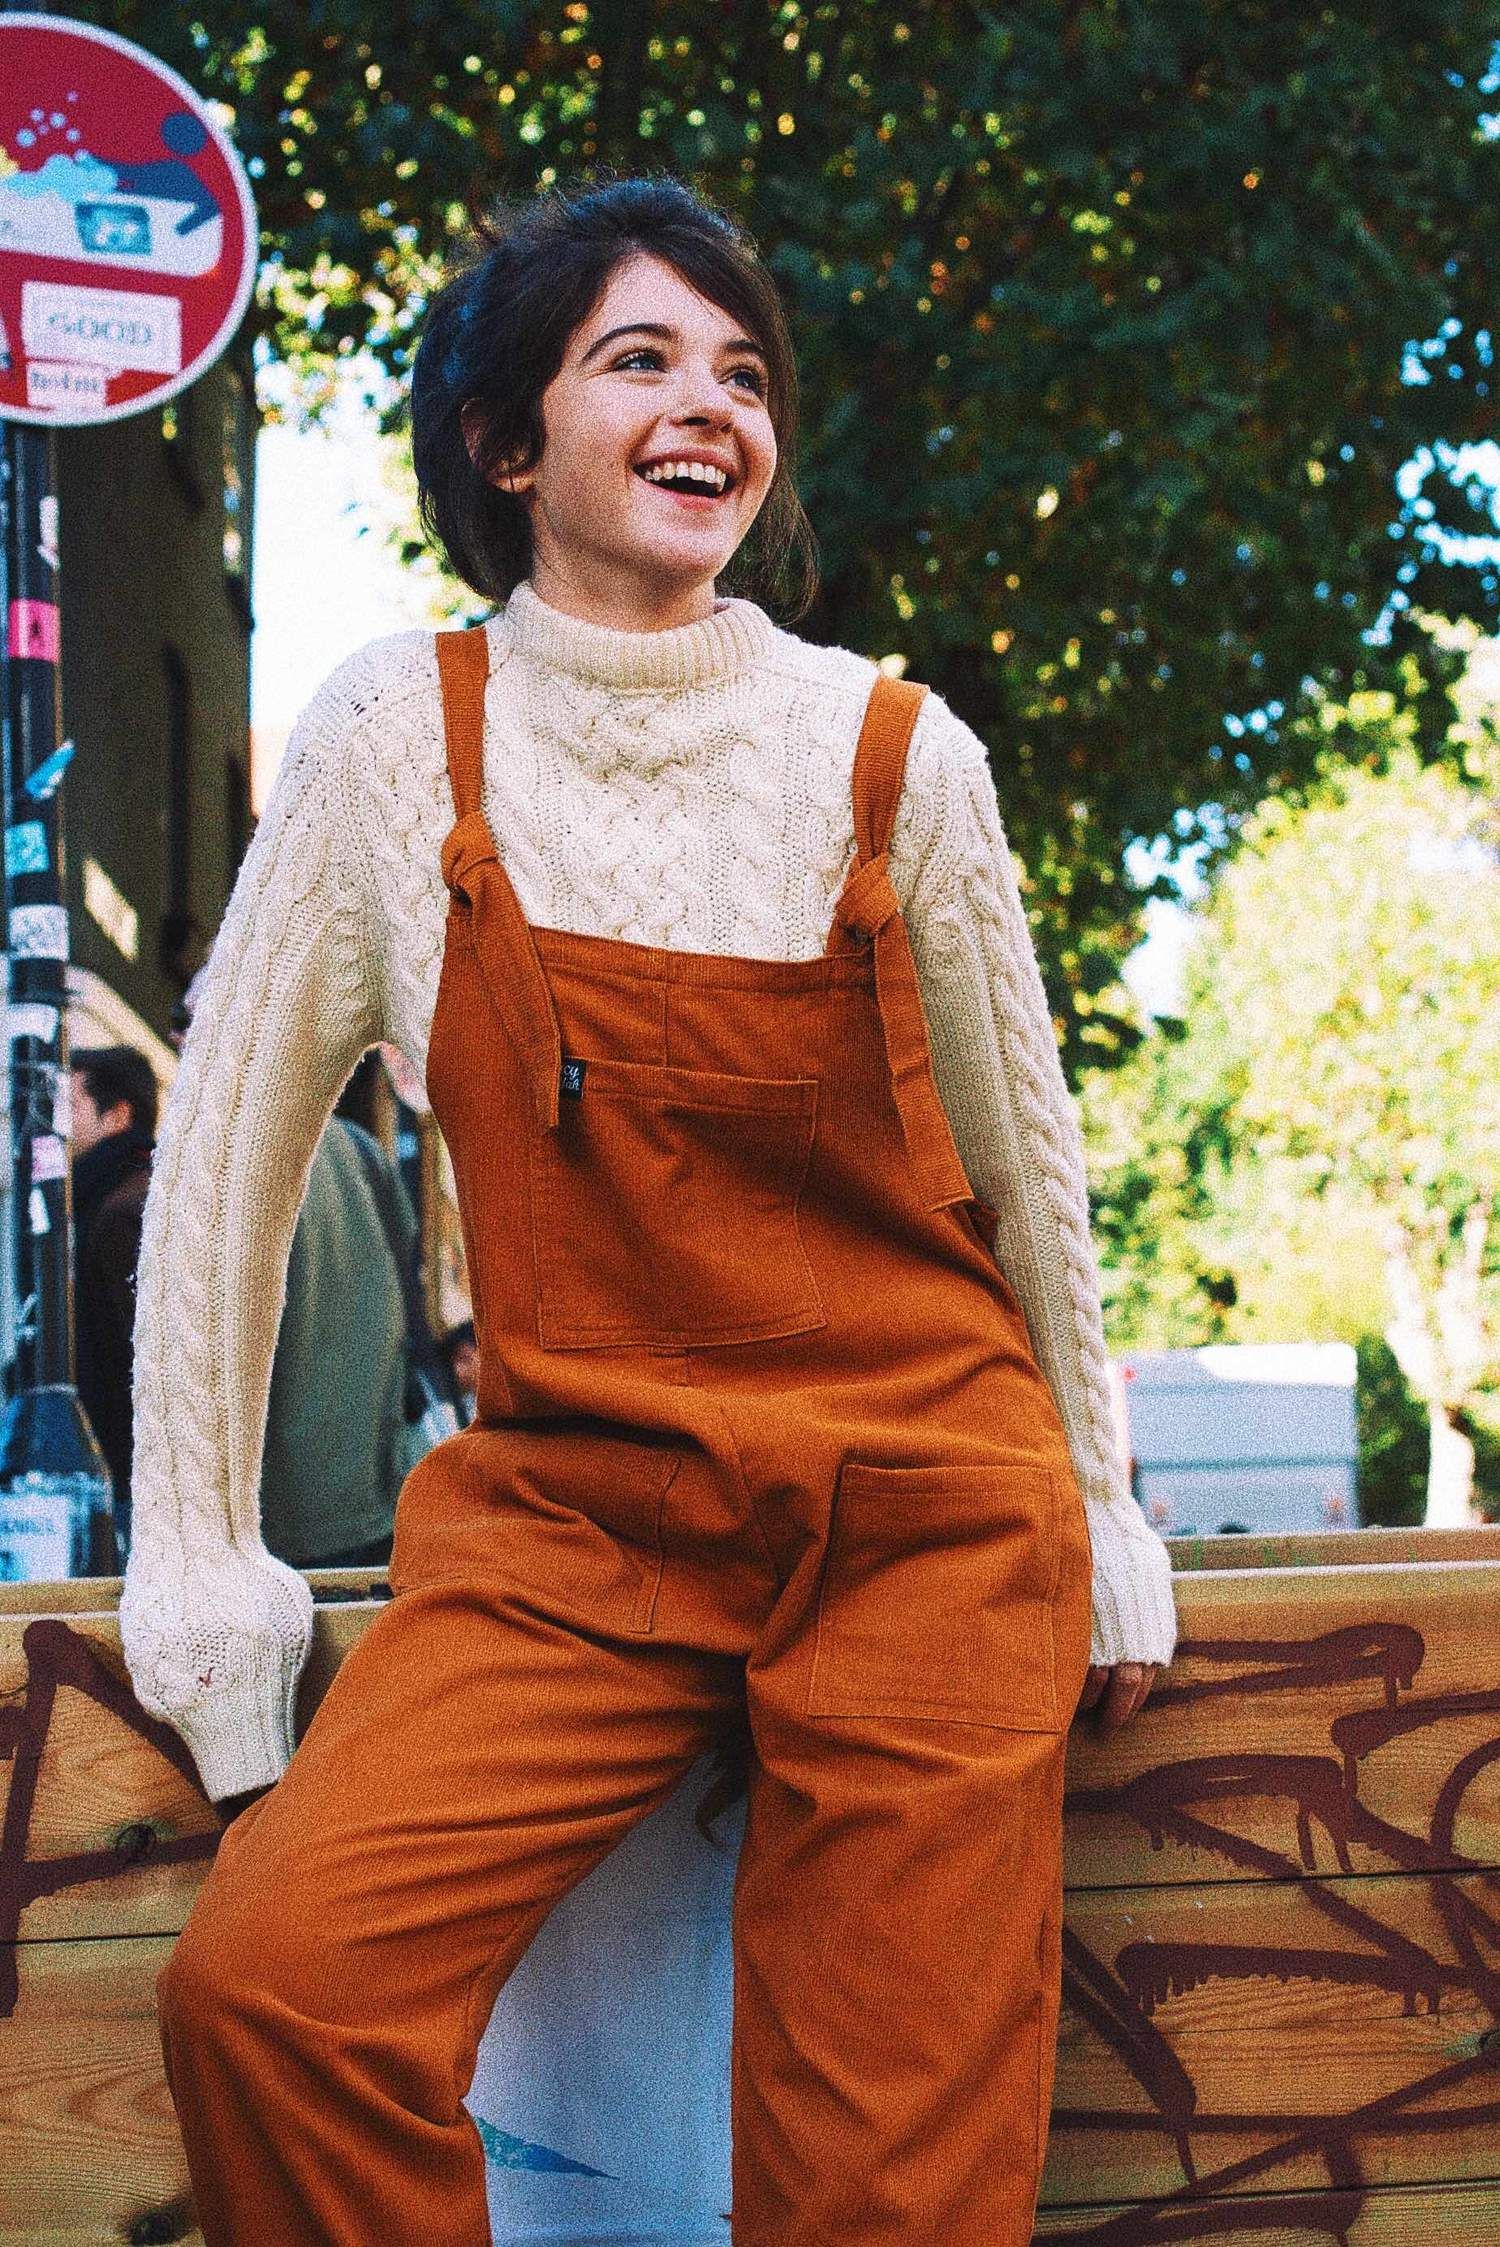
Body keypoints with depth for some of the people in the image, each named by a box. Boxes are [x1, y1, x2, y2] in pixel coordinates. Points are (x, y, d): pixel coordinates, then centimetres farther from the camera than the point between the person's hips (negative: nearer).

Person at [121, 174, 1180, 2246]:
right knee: (265, 1989, -22)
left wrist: (1101, 1534, 16)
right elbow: (231, 1140, 3)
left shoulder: (893, 754, -2)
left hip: (920, 1517, 0)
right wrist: (199, 1568, 1)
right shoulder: (402, 734, -3)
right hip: (572, 1517, 0)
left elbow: (1024, 1164, 10)